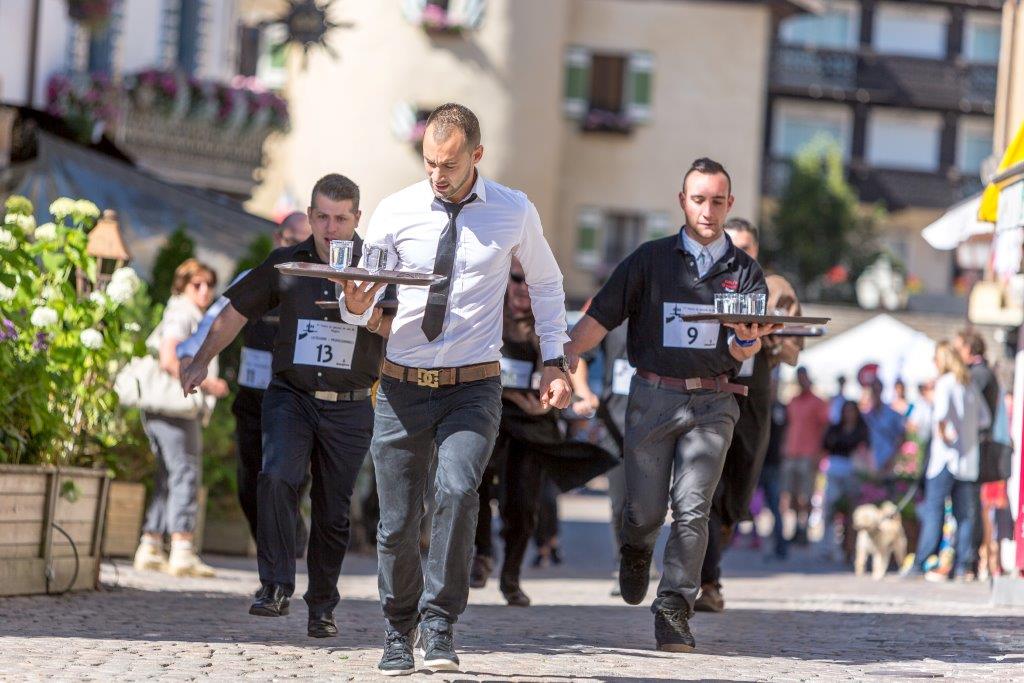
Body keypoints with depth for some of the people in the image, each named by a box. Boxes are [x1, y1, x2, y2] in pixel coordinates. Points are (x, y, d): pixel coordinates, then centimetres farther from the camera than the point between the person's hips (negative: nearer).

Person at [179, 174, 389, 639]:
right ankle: (275, 588, -23)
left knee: (333, 514, 5)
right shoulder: (286, 265, 4)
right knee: (277, 479, -24)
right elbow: (237, 311, 14)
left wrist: (369, 314, -30)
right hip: (290, 397, 0)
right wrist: (201, 361, 11)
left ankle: (322, 607, 20)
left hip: (349, 409, 0)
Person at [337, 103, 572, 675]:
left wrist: (555, 361, 9)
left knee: (458, 490, -26)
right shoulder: (397, 212, -1)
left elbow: (547, 284, 16)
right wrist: (355, 306, -21)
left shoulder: (515, 213, 0)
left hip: (474, 389, -1)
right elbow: (362, 307, 3)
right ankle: (399, 631, 27)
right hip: (402, 386, 1)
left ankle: (440, 622, -13)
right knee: (397, 523, 4)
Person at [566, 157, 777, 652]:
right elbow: (599, 319, 1)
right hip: (653, 396, 0)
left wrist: (746, 340, -26)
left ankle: (673, 616, -7)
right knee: (645, 511, 1)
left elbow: (744, 351, -1)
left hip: (712, 402, 0)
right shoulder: (651, 259, 6)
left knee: (692, 508, -11)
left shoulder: (744, 272, 9)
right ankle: (636, 549, 37)